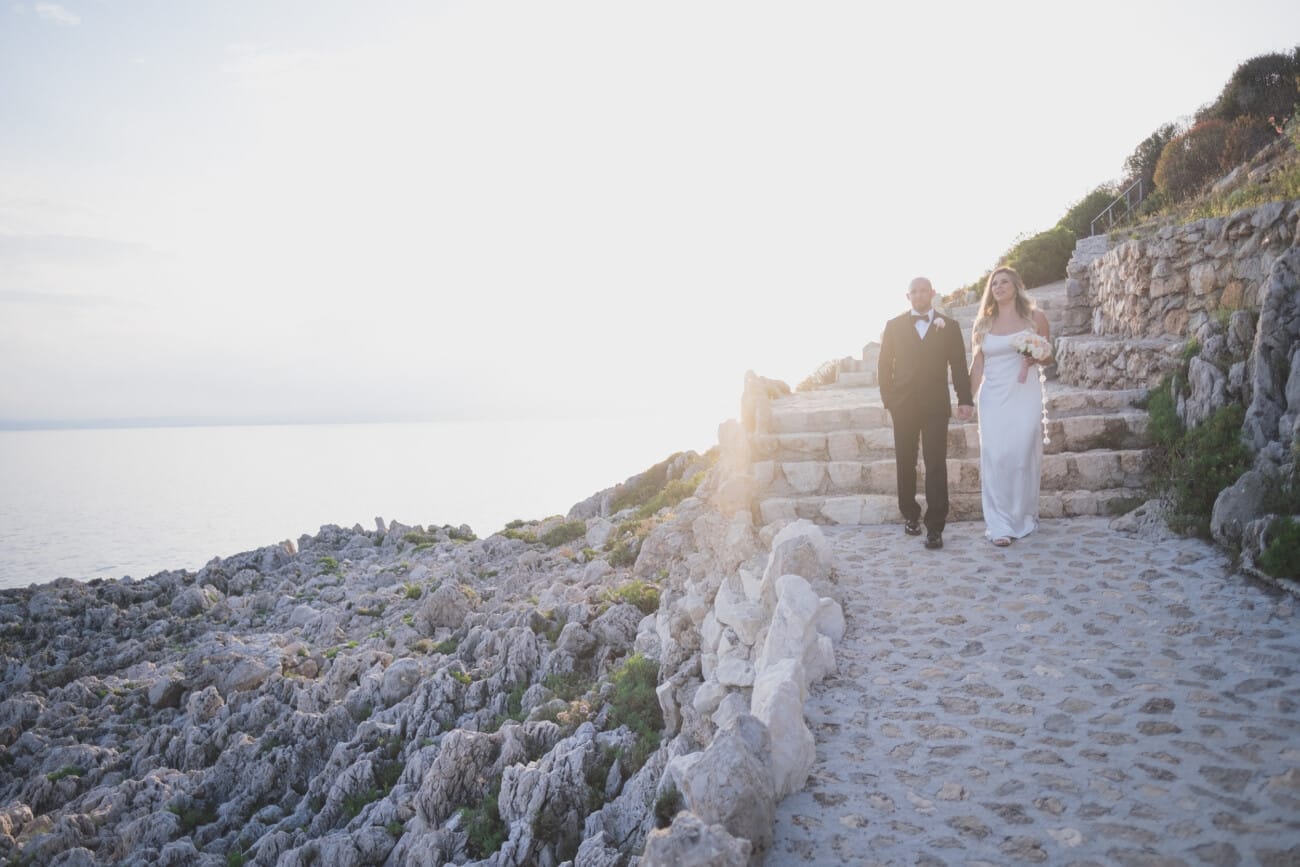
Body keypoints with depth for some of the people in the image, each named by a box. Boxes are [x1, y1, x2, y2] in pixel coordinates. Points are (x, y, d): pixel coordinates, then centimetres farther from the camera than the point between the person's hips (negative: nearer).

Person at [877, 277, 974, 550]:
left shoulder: (949, 326, 7)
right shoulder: (894, 326, 7)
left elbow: (959, 366, 5)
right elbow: (885, 365, 6)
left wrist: (965, 400, -3)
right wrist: (888, 398, -2)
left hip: (936, 405, -1)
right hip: (903, 405, 1)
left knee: (936, 466, -6)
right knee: (905, 464, 8)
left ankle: (935, 527, -5)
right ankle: (910, 515, 22)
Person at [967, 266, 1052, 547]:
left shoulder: (1034, 317, 5)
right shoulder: (984, 322, 10)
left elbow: (1048, 355, 10)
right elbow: (977, 363, 11)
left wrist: (1034, 357, -12)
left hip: (1024, 394, -1)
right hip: (993, 396, 1)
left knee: (1023, 455, -1)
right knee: (994, 458, -5)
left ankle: (1022, 518, 14)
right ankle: (998, 524, -3)